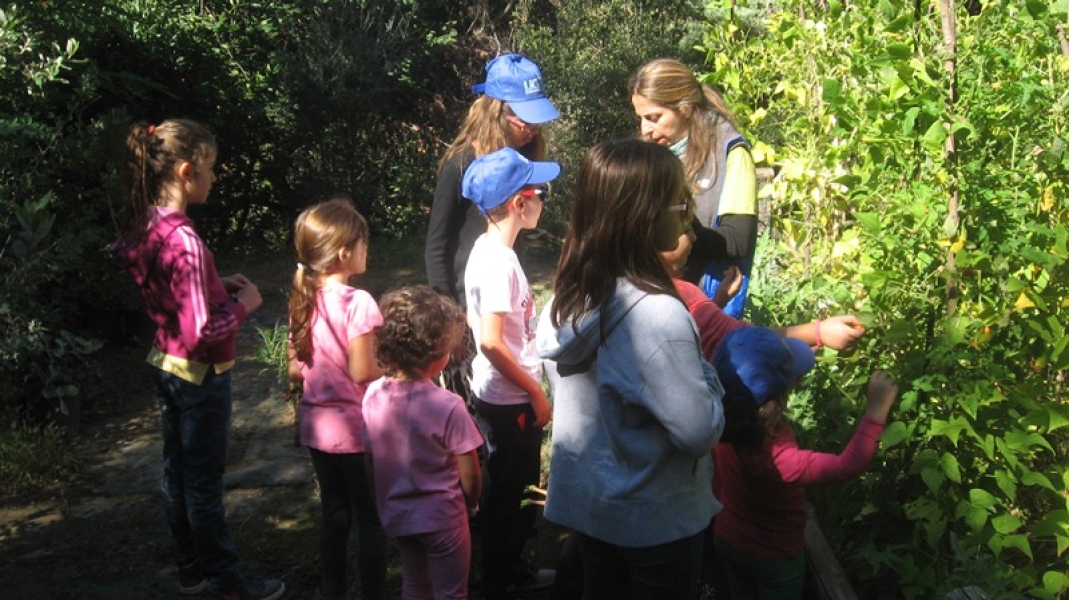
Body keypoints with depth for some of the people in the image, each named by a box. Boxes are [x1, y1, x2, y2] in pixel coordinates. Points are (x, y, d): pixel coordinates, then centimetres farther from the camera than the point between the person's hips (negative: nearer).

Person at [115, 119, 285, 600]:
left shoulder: (144, 226, -1)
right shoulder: (184, 241, -28)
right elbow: (201, 333, -28)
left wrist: (217, 285, 5)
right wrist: (243, 304, -13)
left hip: (165, 364, 9)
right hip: (200, 375, -9)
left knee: (179, 472, 20)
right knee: (205, 483, 6)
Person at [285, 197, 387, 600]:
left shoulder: (303, 302, 1)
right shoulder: (357, 302, -20)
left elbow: (295, 370, 6)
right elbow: (362, 374, -20)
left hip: (316, 426, 7)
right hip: (355, 429, -7)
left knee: (334, 513, 19)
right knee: (371, 520, 7)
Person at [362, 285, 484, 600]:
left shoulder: (372, 395, -10)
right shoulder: (448, 405, -24)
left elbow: (369, 461, 0)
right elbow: (470, 476, -18)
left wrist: (384, 503, 15)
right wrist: (470, 505, 3)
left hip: (396, 515, 5)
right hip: (441, 517, -5)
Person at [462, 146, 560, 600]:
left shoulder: (488, 250, 6)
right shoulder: (498, 262, -23)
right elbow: (491, 342, -27)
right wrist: (536, 393, -17)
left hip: (507, 396, 9)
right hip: (510, 400, -9)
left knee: (519, 488, 21)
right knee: (509, 493, 6)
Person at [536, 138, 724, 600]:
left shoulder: (569, 295, -6)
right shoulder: (657, 314, -30)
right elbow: (699, 433, -25)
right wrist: (706, 373, -8)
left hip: (582, 498, 6)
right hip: (654, 517, -6)